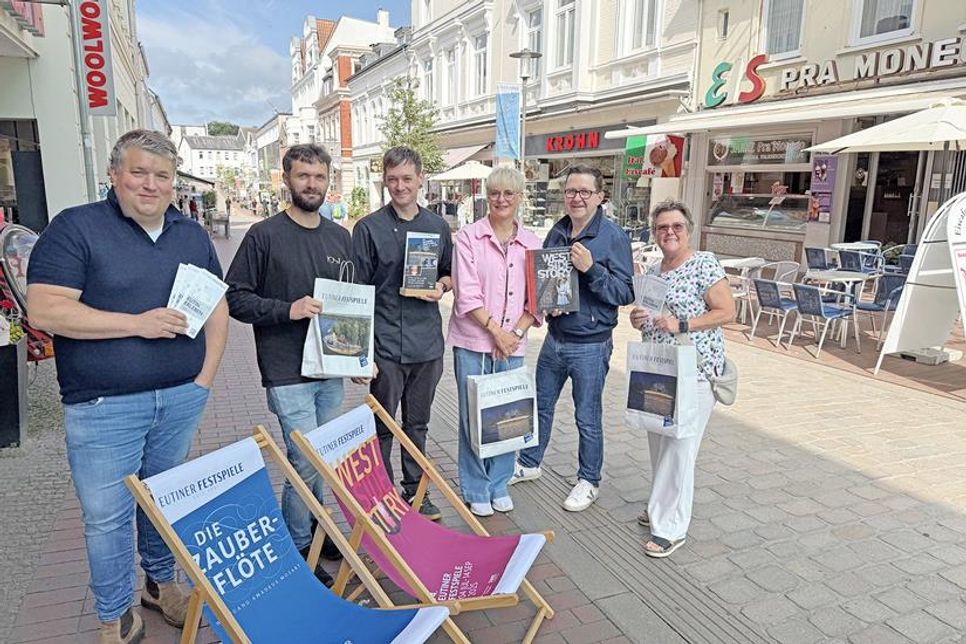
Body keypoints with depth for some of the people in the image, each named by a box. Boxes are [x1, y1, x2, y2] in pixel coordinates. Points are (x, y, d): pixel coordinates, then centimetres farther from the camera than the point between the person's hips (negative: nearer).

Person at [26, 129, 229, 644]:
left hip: (180, 399, 4)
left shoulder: (192, 235, 9)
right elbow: (45, 311, -15)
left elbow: (216, 306, 13)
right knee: (107, 517, 7)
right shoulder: (76, 227, -6)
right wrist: (138, 323, -19)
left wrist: (206, 374, 3)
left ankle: (162, 583, 39)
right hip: (103, 408, -4)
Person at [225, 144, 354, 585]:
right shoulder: (264, 235, -6)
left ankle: (314, 530, 36)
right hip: (287, 372, -6)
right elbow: (236, 298, -6)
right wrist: (287, 309, -19)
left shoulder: (340, 237, 10)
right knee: (307, 462, -5)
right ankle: (296, 546, 16)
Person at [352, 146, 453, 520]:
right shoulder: (368, 228, -3)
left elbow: (449, 274, 19)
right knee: (382, 427, 7)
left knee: (418, 423, 16)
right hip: (385, 344, -3)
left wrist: (442, 285, -6)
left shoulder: (438, 227, 8)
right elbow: (358, 291, -3)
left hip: (428, 342, 4)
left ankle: (415, 490, 31)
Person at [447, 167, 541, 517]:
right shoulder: (468, 237, -4)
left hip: (513, 344, 3)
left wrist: (516, 333, -8)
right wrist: (496, 330, -13)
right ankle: (476, 491, 22)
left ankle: (499, 485, 30)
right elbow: (467, 295, -10)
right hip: (473, 342, -3)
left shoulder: (531, 243, 6)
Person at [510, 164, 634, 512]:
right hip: (555, 337, 6)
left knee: (587, 418, 9)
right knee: (541, 405, 20)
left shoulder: (613, 237, -13)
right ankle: (528, 464, 40)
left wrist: (591, 269, -27)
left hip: (590, 346, -6)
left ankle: (588, 481, 29)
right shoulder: (557, 232, 4)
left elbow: (626, 293, -15)